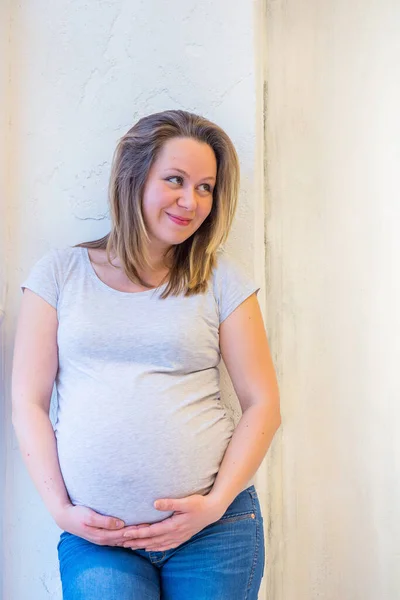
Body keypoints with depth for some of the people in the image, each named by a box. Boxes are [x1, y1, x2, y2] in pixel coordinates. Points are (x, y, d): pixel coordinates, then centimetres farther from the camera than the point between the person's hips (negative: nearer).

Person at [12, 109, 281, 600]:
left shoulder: (221, 278, 3)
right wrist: (60, 508, -5)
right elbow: (28, 402, 3)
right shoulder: (60, 272, 4)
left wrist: (217, 503, -8)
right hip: (95, 535, 0)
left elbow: (263, 403, 2)